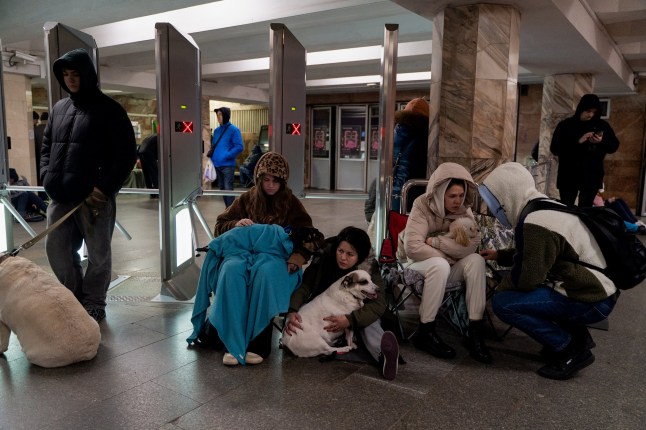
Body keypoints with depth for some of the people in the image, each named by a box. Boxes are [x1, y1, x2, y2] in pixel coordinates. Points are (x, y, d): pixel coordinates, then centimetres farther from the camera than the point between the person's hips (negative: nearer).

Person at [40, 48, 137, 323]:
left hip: (95, 197, -6)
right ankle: (73, 299, 28)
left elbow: (127, 154, -8)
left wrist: (104, 187, -15)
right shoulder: (59, 108, 15)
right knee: (57, 250, 10)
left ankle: (93, 304, 21)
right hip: (60, 197, 6)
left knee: (98, 254, 4)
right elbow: (47, 146, 23)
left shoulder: (109, 110, -3)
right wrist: (47, 177, 6)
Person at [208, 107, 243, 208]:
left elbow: (239, 147, -13)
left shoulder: (233, 130, -6)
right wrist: (211, 152, 3)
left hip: (227, 165, -7)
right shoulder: (216, 130, 14)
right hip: (217, 164, 7)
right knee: (221, 188, 13)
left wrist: (226, 156, -19)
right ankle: (227, 209, 24)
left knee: (228, 189, -8)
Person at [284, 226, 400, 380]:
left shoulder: (369, 268, -24)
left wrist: (350, 320, -45)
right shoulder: (324, 259, -21)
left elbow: (378, 304, -31)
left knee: (369, 322, -33)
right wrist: (292, 311, -43)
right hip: (323, 314, 2)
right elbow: (304, 287, -24)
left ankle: (383, 354, -57)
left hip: (355, 313, -1)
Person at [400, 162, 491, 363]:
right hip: (418, 264, -4)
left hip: (447, 267, 4)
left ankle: (474, 330, -21)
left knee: (476, 261, -24)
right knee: (439, 265, -36)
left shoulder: (464, 210, -5)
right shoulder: (422, 205, -18)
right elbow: (412, 246, -29)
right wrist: (445, 256, -20)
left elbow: (471, 245, -21)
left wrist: (433, 241, -26)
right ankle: (425, 332, -24)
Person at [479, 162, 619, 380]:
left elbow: (526, 277, -20)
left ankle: (571, 350, -3)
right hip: (595, 287, 10)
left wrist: (500, 287, -1)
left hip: (590, 301, -10)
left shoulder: (535, 224, -23)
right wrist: (500, 255, 20)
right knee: (510, 289, 18)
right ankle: (576, 335, 16)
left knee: (503, 302, -16)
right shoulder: (546, 207, 7)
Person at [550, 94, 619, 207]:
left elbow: (614, 146, 10)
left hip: (592, 176, 1)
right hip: (568, 176, -1)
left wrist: (602, 142, -12)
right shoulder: (565, 125, 1)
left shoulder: (602, 125, 7)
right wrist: (578, 141, -18)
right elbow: (554, 149, -8)